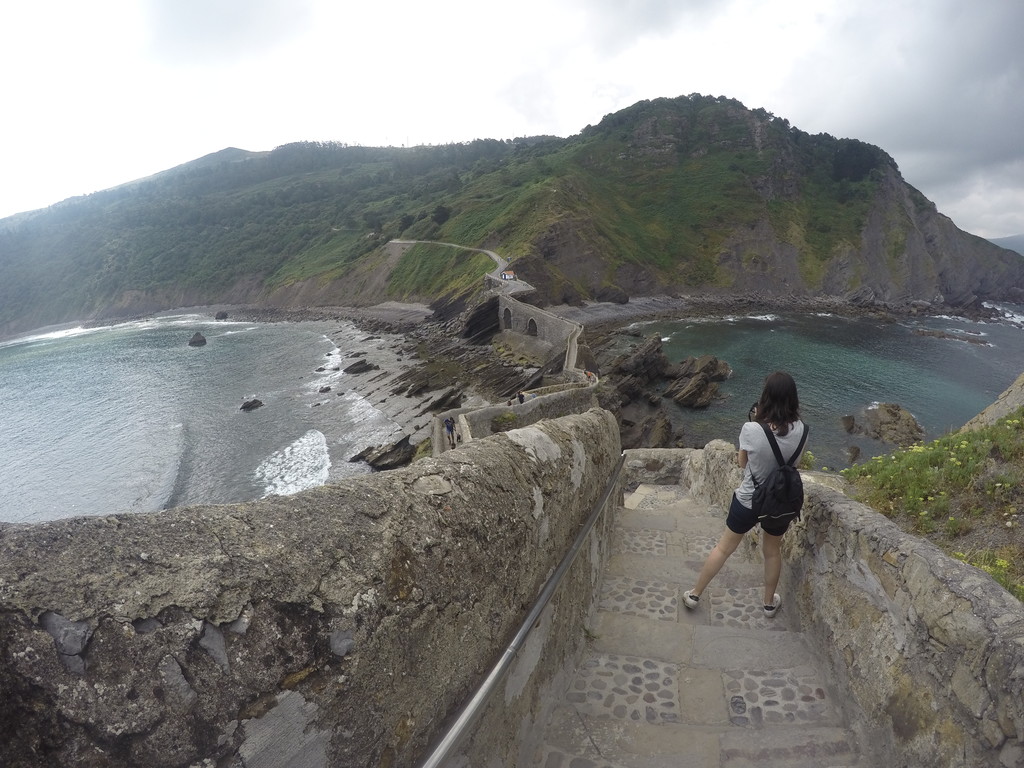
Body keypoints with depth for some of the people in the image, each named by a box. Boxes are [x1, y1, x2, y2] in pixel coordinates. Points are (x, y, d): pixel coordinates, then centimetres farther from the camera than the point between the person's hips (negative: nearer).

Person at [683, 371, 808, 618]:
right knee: (773, 552, 26)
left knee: (724, 548, 16)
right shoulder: (799, 430, -16)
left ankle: (695, 594, 30)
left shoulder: (751, 429, -25)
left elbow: (743, 463, -6)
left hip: (748, 501, -2)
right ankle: (770, 603, 45)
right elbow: (795, 462, 3)